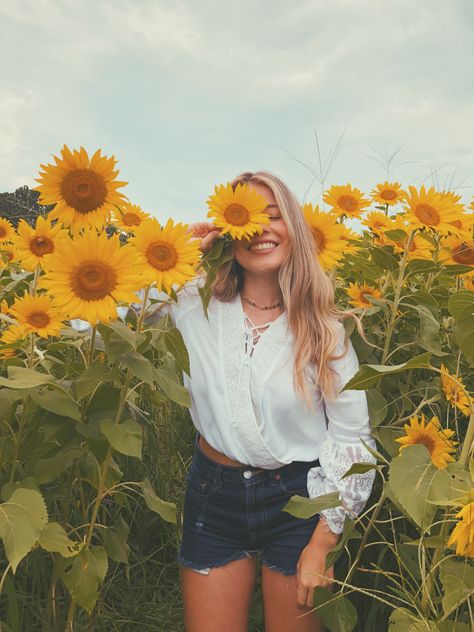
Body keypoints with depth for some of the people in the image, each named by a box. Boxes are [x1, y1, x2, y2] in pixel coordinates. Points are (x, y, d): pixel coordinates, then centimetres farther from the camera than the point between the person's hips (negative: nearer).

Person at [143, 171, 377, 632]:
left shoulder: (325, 329, -7)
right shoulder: (196, 306, -4)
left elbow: (352, 440, -6)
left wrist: (322, 543, -8)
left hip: (297, 498, -1)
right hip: (213, 494, 1)